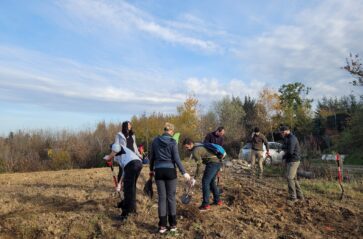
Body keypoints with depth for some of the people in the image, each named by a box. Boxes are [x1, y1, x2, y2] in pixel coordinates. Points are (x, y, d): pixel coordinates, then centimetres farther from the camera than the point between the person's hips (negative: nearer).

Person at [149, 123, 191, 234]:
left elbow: (152, 157, 9)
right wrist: (184, 172, -5)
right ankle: (173, 224, 14)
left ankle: (162, 225, 11)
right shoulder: (173, 142, -7)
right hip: (170, 171, -2)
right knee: (171, 197, 8)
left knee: (162, 197, 7)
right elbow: (176, 159, -10)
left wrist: (151, 169, 22)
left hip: (159, 171, 3)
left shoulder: (155, 140, 3)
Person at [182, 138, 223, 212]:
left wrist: (195, 178, -5)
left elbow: (199, 165, -11)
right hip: (218, 162, 10)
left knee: (205, 182, -7)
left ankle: (206, 205, -5)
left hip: (212, 163, -10)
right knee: (211, 181, 20)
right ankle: (217, 201, 26)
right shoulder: (199, 145, 17)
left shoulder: (195, 151, -11)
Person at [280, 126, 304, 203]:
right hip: (290, 161, 10)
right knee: (293, 178, 14)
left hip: (293, 161, -10)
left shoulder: (292, 138, -18)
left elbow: (290, 151, -25)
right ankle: (299, 195, 22)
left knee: (289, 178, -12)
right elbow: (284, 147, 16)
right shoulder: (288, 138, 16)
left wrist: (284, 157, -7)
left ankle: (293, 197, -7)